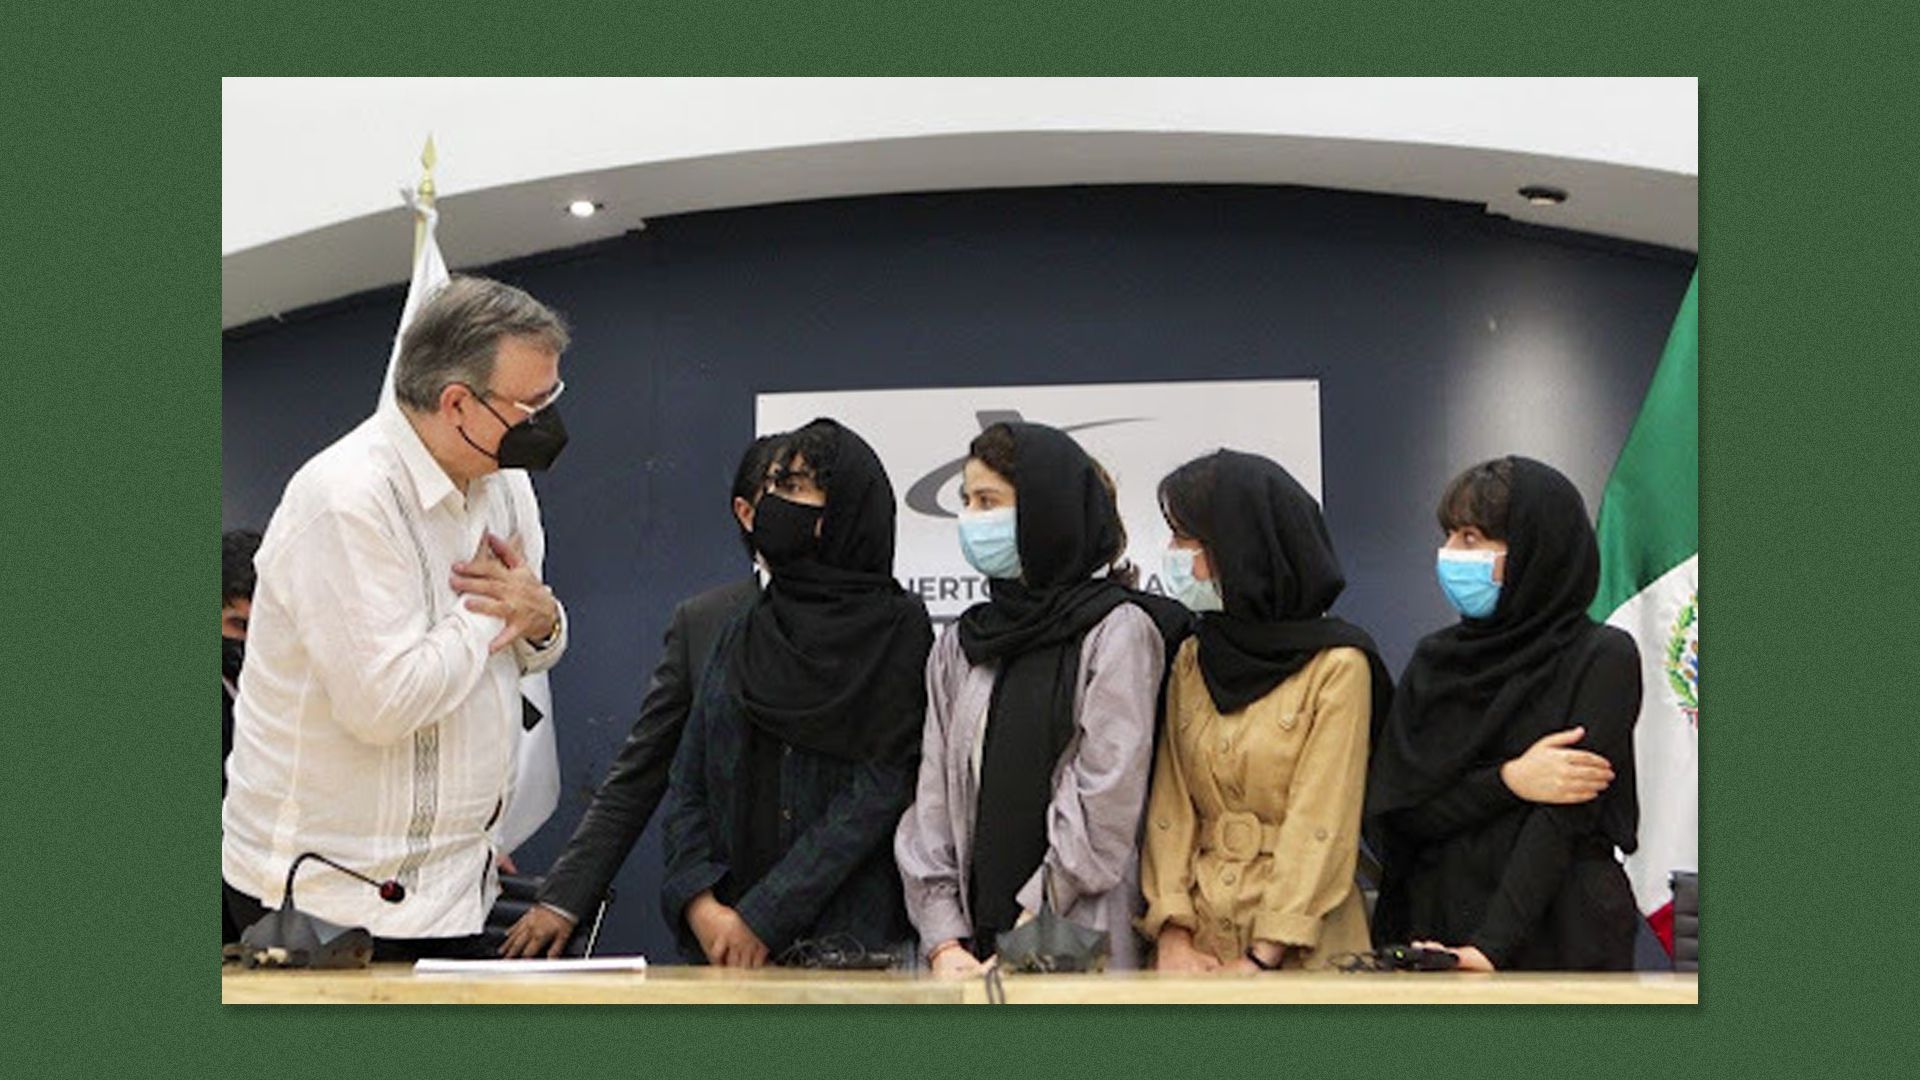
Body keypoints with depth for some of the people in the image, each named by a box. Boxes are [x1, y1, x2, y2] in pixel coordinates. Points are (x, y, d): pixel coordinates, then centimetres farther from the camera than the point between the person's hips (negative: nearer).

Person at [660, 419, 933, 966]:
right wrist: (698, 903, -7)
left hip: (850, 939, -4)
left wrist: (762, 918, -12)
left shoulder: (899, 630, -2)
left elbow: (878, 794, -9)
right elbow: (688, 787, 11)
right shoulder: (742, 639, 15)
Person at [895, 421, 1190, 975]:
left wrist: (1027, 936, -13)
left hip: (1084, 950, -5)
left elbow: (1105, 809, -10)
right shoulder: (958, 647, 14)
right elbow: (932, 803, 9)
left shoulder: (1119, 631, -3)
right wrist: (943, 941, -3)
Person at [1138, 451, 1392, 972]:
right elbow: (1169, 806, 4)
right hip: (1199, 935, 4)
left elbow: (1321, 825, -12)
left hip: (1299, 952, -4)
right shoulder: (1190, 661, 9)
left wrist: (1264, 958, -16)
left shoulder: (1337, 667, -7)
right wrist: (1171, 934, -8)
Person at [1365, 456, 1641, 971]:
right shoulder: (1434, 659, 6)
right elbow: (1389, 812, -2)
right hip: (1432, 932, 4)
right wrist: (1508, 782, -16)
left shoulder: (1603, 659, -7)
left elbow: (1562, 820, -16)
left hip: (1556, 934, -4)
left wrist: (1489, 947, -25)